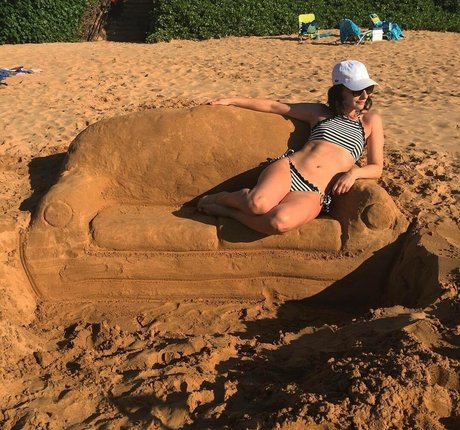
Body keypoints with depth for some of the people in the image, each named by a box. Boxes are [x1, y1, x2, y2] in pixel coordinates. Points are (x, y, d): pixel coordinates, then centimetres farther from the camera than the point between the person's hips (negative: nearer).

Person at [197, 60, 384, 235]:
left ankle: (228, 211, -14)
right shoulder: (320, 111, 16)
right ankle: (221, 197, -4)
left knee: (281, 222, -37)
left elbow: (376, 167, 13)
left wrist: (354, 172, -10)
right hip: (288, 168, 1)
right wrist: (232, 100, 20)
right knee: (258, 203, -36)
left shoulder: (371, 120, 15)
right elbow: (274, 106, 20)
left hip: (313, 193, -1)